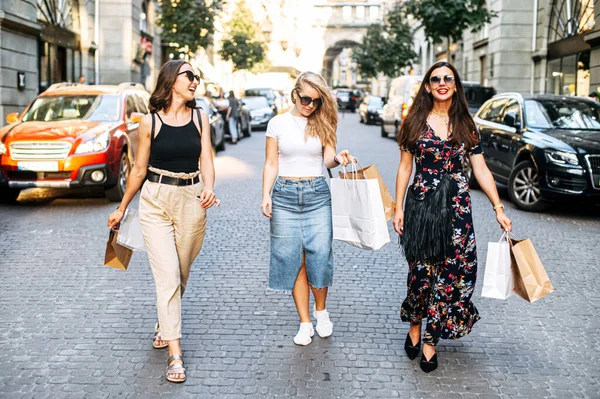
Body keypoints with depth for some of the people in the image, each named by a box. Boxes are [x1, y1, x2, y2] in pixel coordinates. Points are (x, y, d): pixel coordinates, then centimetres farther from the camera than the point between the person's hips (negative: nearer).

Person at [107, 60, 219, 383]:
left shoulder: (200, 119, 5)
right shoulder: (150, 122, -1)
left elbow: (205, 161, -1)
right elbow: (139, 168, 6)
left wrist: (208, 187, -22)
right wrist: (121, 208, 11)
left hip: (191, 202, 3)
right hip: (156, 202, -2)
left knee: (180, 274, 13)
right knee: (167, 277, -8)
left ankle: (164, 324, 40)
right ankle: (175, 354, -5)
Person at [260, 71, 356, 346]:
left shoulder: (322, 123, 8)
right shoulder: (278, 123, 5)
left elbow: (328, 159, -1)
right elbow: (271, 164, 6)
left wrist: (339, 158, -24)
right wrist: (266, 196, -5)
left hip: (317, 194, 0)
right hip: (285, 194, 0)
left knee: (320, 256, -7)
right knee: (293, 259, 0)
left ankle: (321, 311, 19)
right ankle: (305, 323, 10)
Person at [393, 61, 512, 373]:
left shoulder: (466, 126, 7)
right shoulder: (415, 122, 4)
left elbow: (481, 170, 6)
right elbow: (405, 167, 6)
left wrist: (498, 209, 1)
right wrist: (398, 208, 1)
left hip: (456, 206, 1)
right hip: (421, 203, -1)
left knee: (453, 269, -3)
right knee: (421, 268, -1)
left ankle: (430, 340, 9)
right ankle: (414, 326, 25)